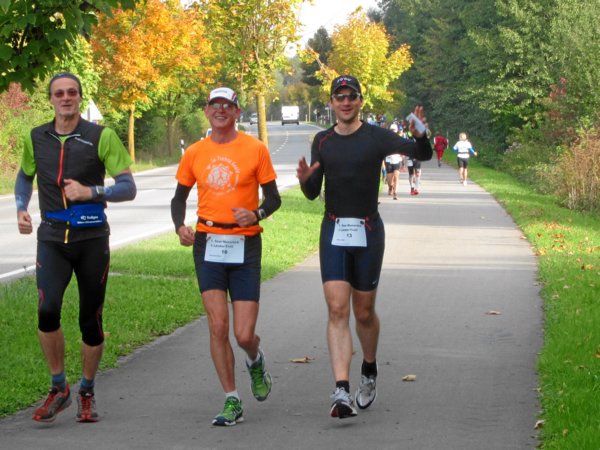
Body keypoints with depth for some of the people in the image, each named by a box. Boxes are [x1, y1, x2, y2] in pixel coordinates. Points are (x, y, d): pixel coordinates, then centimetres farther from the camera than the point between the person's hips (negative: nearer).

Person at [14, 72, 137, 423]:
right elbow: (25, 175, 25)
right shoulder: (36, 139, 6)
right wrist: (21, 209, 8)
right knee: (47, 309, -20)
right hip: (52, 239, 1)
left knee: (91, 320, 6)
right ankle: (58, 388, -2)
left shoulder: (102, 137, -4)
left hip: (92, 239, -1)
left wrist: (90, 192, -20)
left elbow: (128, 188, -5)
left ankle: (87, 393, 26)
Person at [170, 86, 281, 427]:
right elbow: (180, 197, 16)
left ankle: (256, 360, 34)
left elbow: (273, 198, 3)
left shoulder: (255, 149, -1)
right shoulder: (195, 153, 6)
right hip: (208, 244, 2)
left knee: (244, 335, -4)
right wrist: (180, 226, -3)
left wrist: (256, 214, -19)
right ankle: (232, 402, 4)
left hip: (245, 245, -2)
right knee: (218, 327, -6)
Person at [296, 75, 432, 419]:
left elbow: (423, 155, -9)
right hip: (333, 232, 2)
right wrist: (306, 180, -11)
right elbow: (313, 193, 11)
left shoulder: (376, 137, -2)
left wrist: (421, 137, -30)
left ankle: (369, 372, 35)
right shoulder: (322, 141, 8)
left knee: (364, 312, 7)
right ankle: (342, 391, -19)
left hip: (368, 231, -2)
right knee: (337, 308, -11)